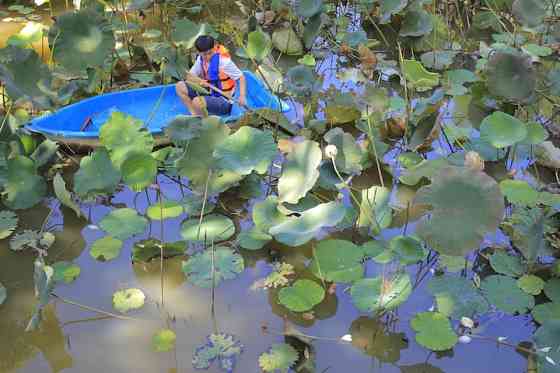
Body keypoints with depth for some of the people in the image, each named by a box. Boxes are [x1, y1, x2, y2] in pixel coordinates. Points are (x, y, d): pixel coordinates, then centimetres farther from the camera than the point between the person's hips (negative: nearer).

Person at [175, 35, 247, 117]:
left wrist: (242, 96, -30)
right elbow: (189, 76, 3)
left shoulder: (223, 61, -20)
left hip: (223, 101, -8)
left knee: (197, 101, -34)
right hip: (208, 94, 8)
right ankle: (195, 115, -2)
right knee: (180, 87, 0)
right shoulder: (200, 59, -1)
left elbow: (241, 77, -17)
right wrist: (200, 81, -19)